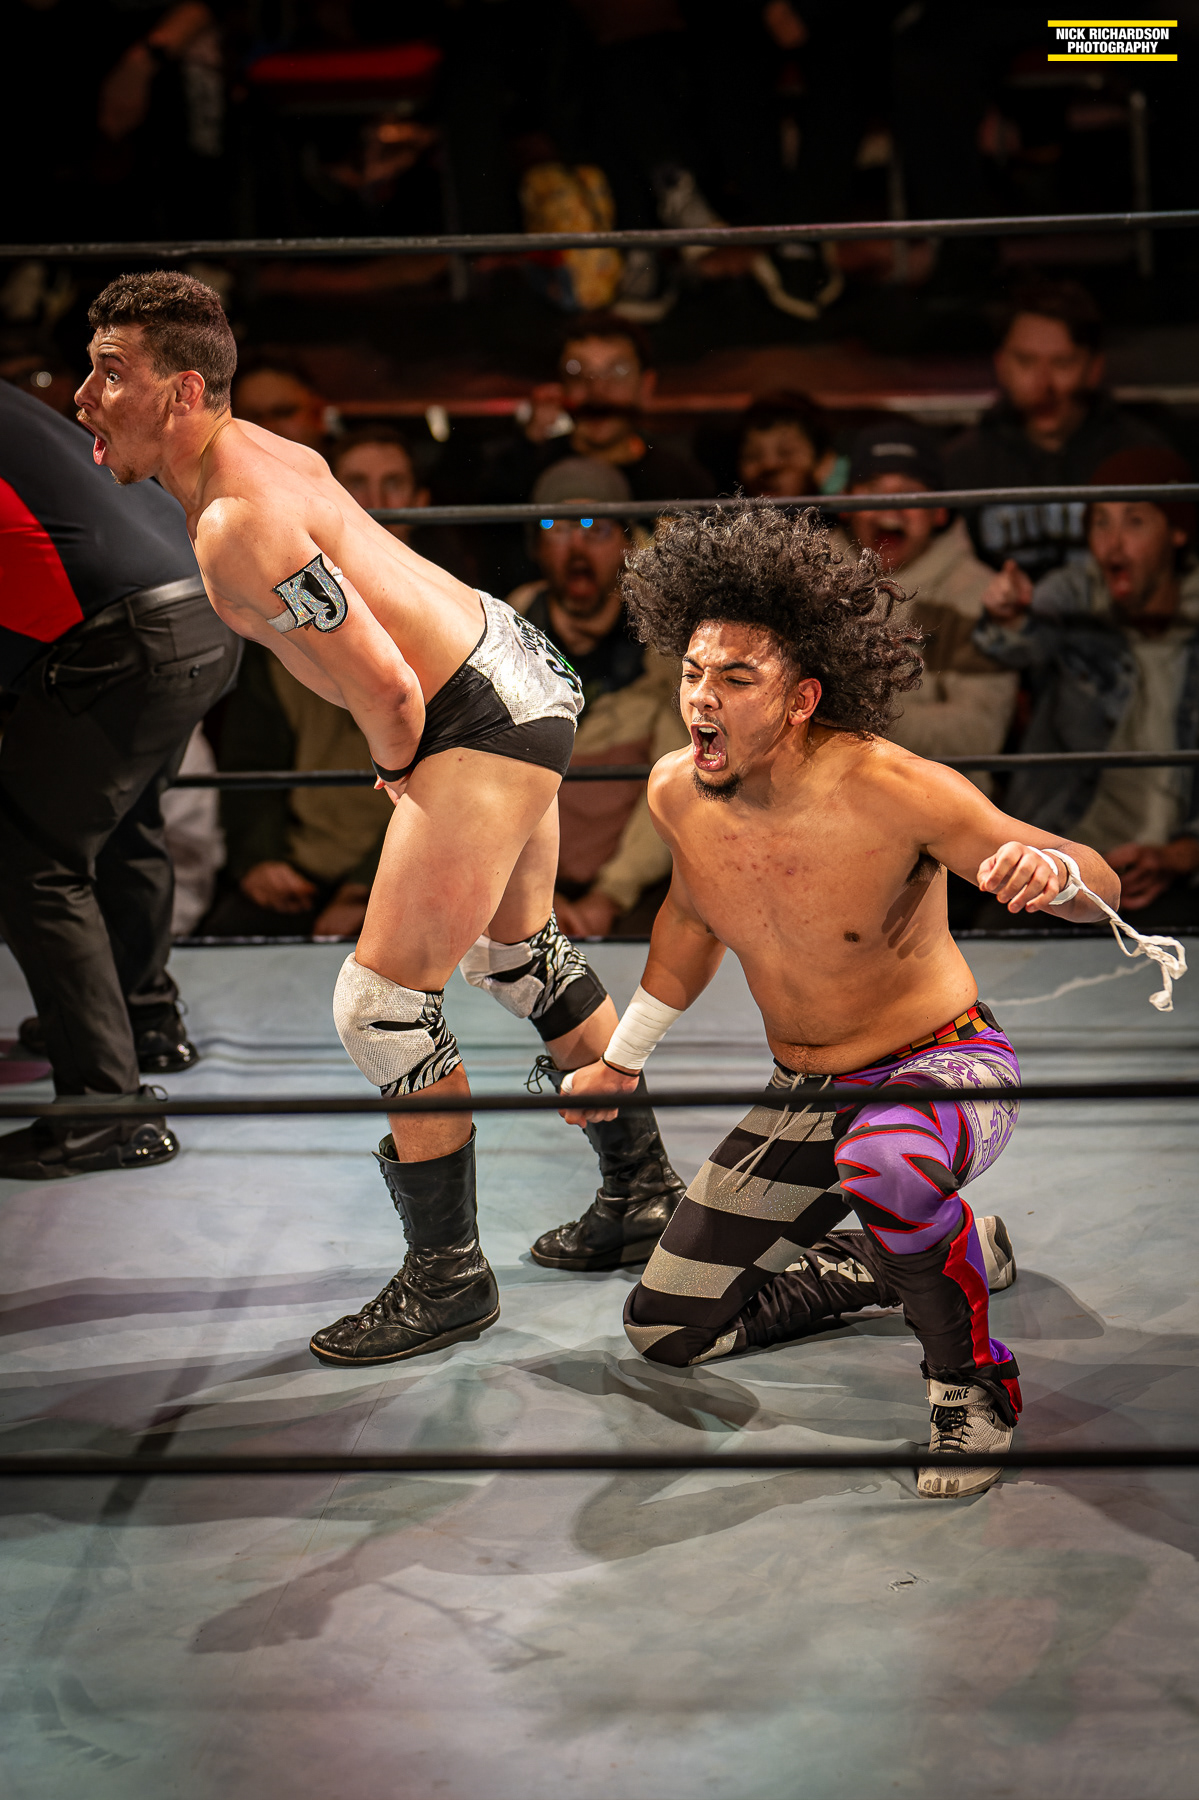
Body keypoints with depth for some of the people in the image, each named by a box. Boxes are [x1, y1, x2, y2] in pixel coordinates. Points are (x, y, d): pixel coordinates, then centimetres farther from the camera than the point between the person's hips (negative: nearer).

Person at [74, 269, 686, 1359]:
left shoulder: (238, 525, -26)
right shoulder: (259, 452, 4)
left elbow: (386, 686, -27)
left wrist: (398, 771, -6)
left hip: (483, 717, -11)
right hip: (519, 667, 11)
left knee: (383, 1003, -7)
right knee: (519, 952, 26)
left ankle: (449, 1279, 6)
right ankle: (643, 1186, 41)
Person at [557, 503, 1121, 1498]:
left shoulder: (891, 792, -27)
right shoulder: (678, 793, -10)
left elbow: (1102, 885, -20)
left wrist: (1050, 871, -45)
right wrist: (623, 1059, 25)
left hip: (945, 1067, -7)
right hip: (804, 1096, 7)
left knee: (879, 1161, -43)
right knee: (666, 1332, 8)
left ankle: (975, 1379, -14)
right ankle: (949, 1255, 24)